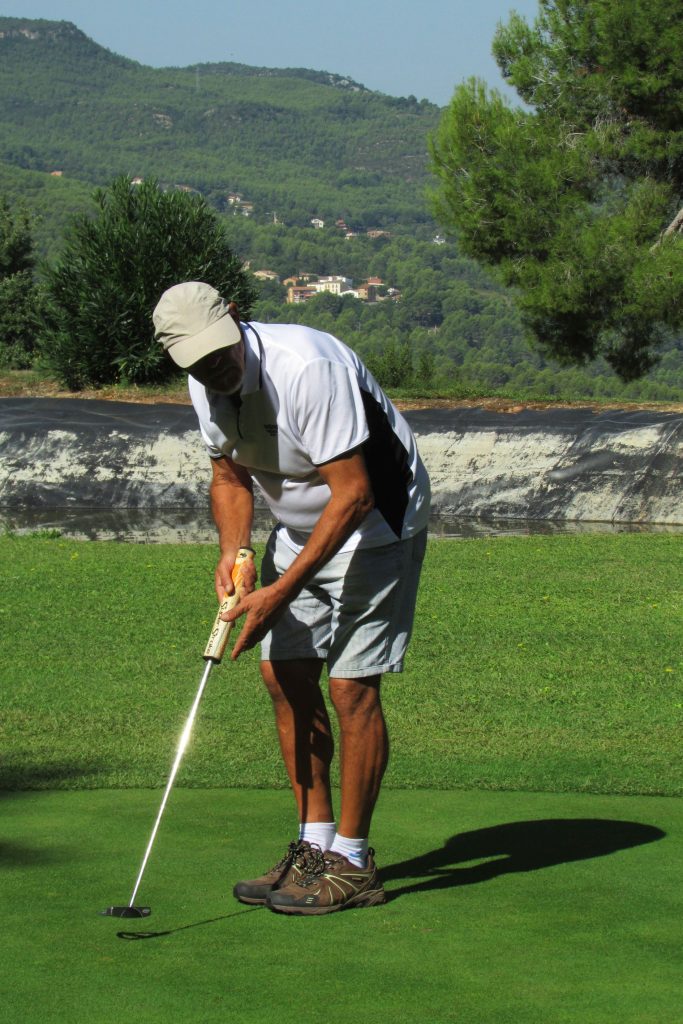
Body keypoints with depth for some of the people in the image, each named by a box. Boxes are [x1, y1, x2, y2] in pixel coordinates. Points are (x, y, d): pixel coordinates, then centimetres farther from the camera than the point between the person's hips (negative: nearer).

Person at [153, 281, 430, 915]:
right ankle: (316, 844, 11)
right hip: (300, 529, 8)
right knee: (285, 676, 2)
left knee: (351, 686, -11)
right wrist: (233, 551, -9)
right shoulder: (207, 385, -6)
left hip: (376, 524, -8)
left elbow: (353, 495, -30)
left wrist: (281, 592, -29)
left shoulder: (307, 367, -32)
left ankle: (351, 863, -4)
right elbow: (230, 474, 10)